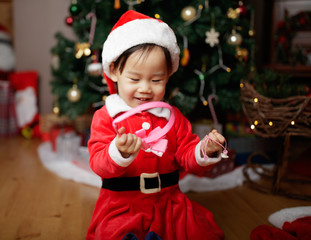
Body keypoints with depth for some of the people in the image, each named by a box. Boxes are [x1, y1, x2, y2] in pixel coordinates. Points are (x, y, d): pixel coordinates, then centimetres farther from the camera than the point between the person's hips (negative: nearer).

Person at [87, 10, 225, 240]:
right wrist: (119, 153, -36)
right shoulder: (105, 117, -4)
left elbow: (188, 157, 5)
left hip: (167, 202, 4)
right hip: (121, 206, -3)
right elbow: (98, 164, -15)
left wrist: (205, 150, -17)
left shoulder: (173, 117, 6)